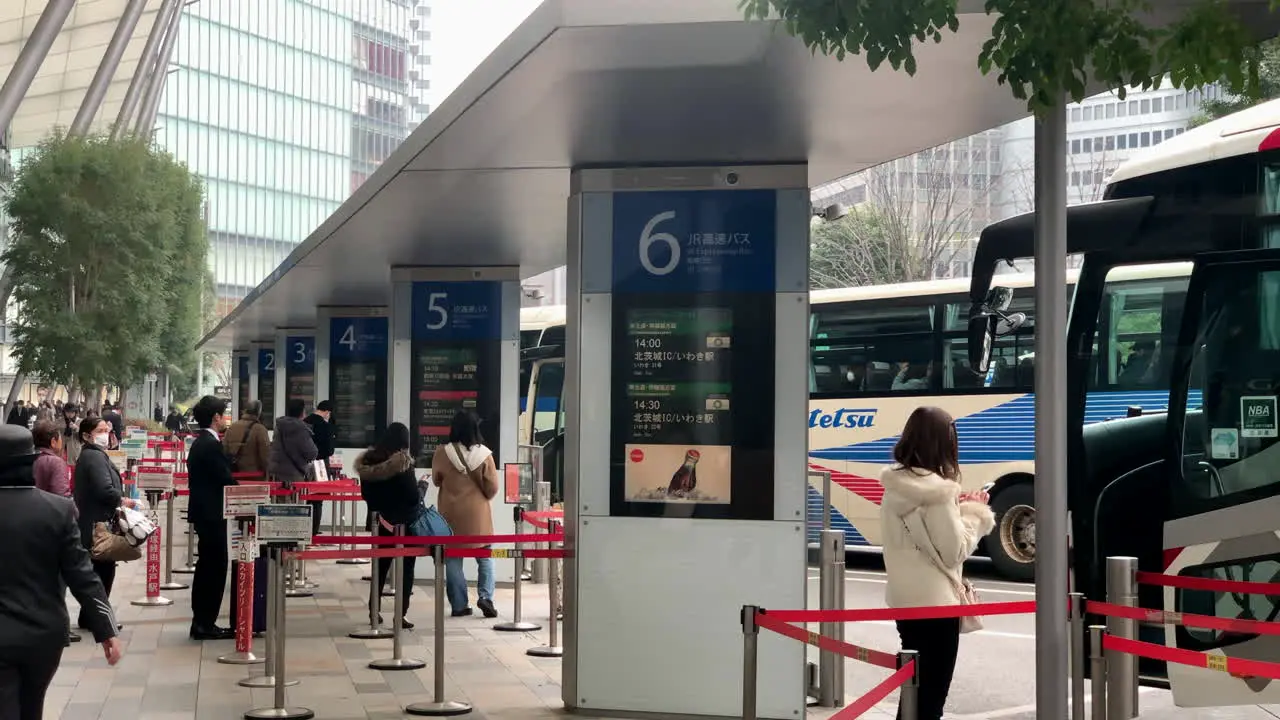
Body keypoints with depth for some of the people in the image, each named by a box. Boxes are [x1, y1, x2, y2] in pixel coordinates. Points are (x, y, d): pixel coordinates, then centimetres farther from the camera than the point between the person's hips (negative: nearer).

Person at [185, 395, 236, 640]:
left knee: (207, 565, 15)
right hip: (211, 512, -10)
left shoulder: (200, 442, 14)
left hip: (203, 511, 10)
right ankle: (205, 623, -1)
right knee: (215, 566, -4)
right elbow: (226, 479, -18)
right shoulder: (211, 445, -17)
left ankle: (201, 622, 20)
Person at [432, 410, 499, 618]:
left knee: (453, 558, 9)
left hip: (450, 513, 1)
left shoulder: (441, 453, -10)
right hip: (477, 513, -1)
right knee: (484, 555, 13)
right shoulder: (483, 454, -12)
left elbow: (436, 480, 7)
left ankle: (459, 604, 9)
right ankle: (485, 596, -1)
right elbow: (492, 488, -4)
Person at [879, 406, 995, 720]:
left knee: (912, 693, 20)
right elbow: (954, 551, -16)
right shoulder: (938, 491, -18)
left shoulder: (895, 486, 4)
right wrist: (974, 514, -3)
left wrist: (957, 508, 11)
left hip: (903, 600, 8)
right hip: (936, 603, -8)